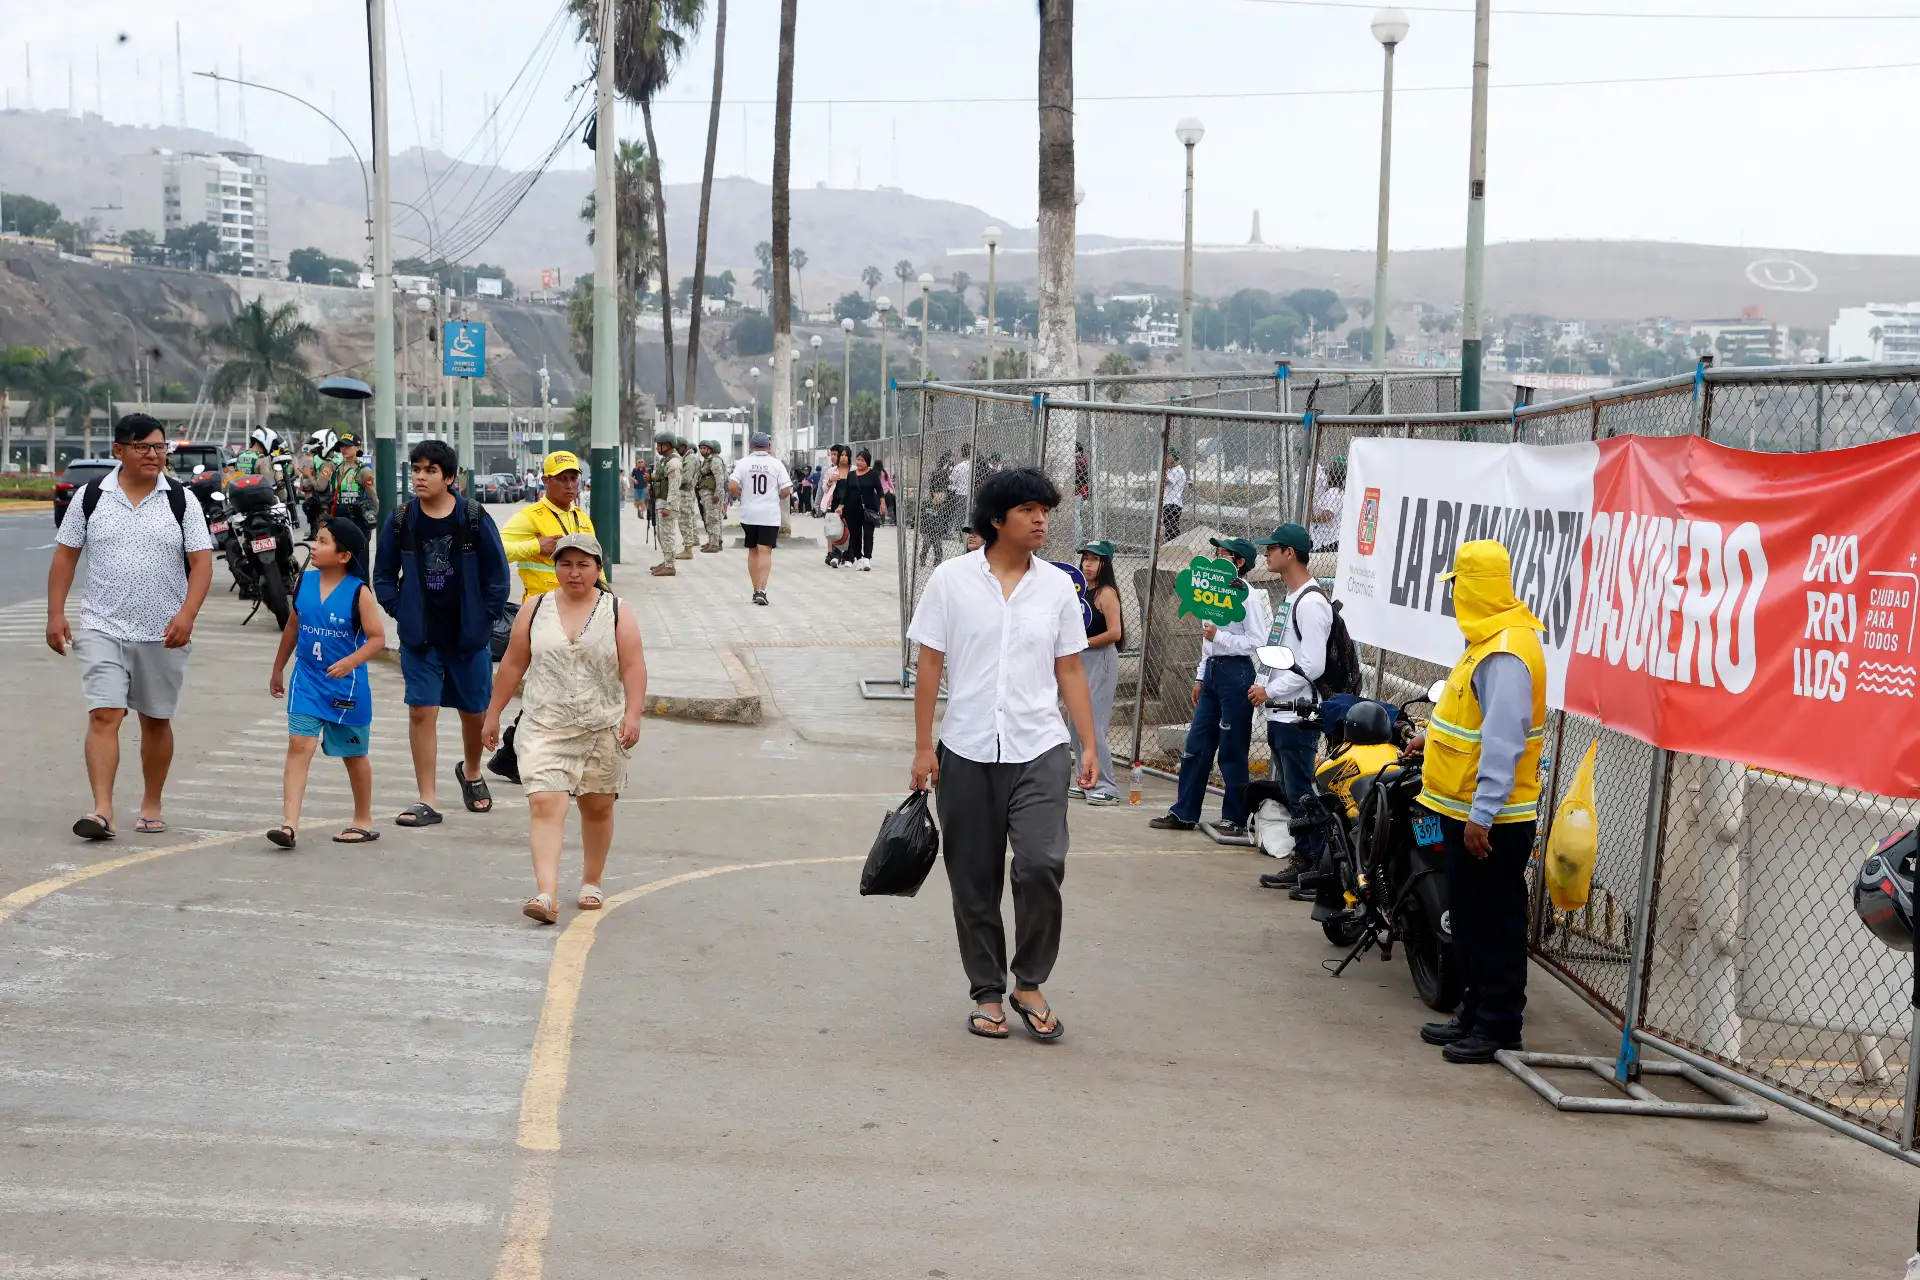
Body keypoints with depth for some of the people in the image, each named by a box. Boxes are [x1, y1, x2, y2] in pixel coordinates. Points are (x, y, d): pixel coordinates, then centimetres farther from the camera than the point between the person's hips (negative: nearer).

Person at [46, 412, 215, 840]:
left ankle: (152, 804, 25)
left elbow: (202, 562, -4)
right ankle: (102, 811, -16)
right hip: (103, 628, -1)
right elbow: (65, 555, 7)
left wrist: (186, 614, -17)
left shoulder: (181, 500, 0)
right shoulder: (90, 497, 2)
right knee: (103, 715, -12)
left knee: (156, 721, 11)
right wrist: (55, 613, -1)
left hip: (164, 634, 1)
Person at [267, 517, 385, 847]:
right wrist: (278, 669, 20)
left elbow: (377, 638, -12)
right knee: (299, 745, -11)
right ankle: (289, 824, -16)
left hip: (346, 686, -3)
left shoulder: (359, 592, -13)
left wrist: (351, 661, -29)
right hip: (307, 681, 3)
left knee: (354, 754, 13)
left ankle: (364, 821, 29)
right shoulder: (305, 581, 1)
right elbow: (293, 626, 14)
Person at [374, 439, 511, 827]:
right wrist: (401, 611, 1)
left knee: (475, 711, 12)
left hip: (469, 635, 0)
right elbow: (383, 575, 9)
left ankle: (471, 772, 42)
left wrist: (486, 617, -2)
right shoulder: (400, 521, -1)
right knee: (421, 711, -7)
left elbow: (497, 573, 1)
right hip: (420, 636, 0)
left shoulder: (475, 519, -6)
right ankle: (427, 801, -2)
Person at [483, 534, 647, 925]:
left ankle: (591, 882, 30)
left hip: (602, 729, 0)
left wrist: (633, 714, -16)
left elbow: (633, 668, -4)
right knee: (544, 804, -14)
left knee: (598, 806, 11)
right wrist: (493, 714, 11)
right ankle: (546, 894, -22)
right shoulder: (535, 611, 5)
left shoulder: (617, 613, 0)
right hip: (544, 727, 0)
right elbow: (513, 664, 10)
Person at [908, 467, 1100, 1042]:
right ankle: (987, 993, 22)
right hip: (968, 752, 0)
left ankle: (1029, 985, 4)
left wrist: (1089, 746, 3)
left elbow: (1070, 671, 9)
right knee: (975, 881, 6)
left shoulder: (1057, 585, 5)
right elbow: (929, 664, 1)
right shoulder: (952, 579, 0)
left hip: (1040, 748, 0)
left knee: (1042, 864, -16)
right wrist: (922, 747, -3)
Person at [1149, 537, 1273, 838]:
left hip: (1236, 672, -8)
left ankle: (1235, 818, 9)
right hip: (1212, 670, 8)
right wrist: (1200, 677, 20)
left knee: (1232, 750, -1)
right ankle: (1184, 813, 15)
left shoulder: (1249, 597, -11)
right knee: (1196, 746, 9)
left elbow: (1258, 641, -17)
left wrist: (1219, 635, -19)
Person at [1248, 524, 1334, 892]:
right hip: (1279, 713, 10)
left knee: (1301, 794, -8)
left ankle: (1318, 869, -4)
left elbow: (1312, 666, -21)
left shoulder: (1311, 602, -15)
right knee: (1289, 793, 13)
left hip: (1298, 717, -10)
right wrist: (1264, 687, 11)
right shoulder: (1289, 599, 16)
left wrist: (1271, 691, -14)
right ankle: (1301, 863, 19)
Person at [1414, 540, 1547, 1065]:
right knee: (1469, 917, 16)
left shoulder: (1505, 654, -22)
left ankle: (1499, 1026, 4)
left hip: (1489, 818, -11)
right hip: (1467, 809, 11)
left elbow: (1504, 742, -26)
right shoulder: (1490, 639, 12)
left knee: (1495, 922, -3)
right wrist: (1437, 737, 32)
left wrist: (1481, 814, -27)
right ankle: (1474, 1013, 25)